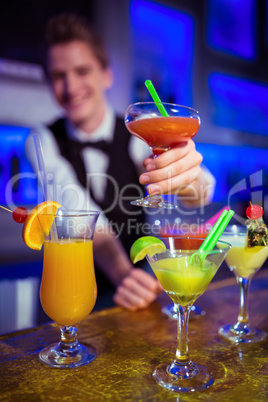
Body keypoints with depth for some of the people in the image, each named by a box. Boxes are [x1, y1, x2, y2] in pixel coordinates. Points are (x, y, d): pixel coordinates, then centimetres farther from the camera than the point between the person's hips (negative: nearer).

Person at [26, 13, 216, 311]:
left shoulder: (138, 134, -7)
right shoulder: (44, 142, -7)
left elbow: (201, 194, -25)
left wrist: (188, 176, -47)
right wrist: (122, 273, -38)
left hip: (137, 282, 1)